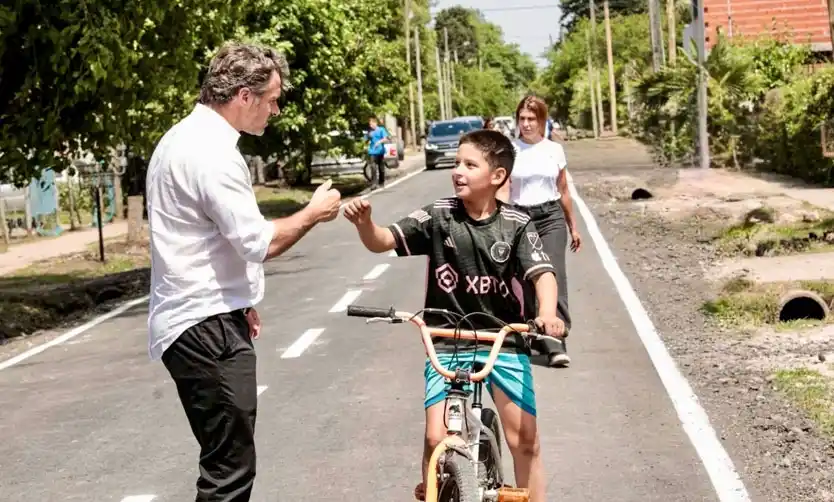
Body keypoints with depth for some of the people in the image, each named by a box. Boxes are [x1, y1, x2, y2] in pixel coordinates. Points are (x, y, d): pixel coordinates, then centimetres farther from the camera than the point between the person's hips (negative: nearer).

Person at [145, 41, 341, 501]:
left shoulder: (188, 138, 15)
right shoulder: (211, 151, -19)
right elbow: (258, 242, -22)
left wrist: (240, 303, 27)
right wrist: (312, 213, -6)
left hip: (202, 318, 11)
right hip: (207, 327, -11)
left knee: (226, 459, 19)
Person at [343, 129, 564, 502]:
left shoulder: (516, 224, -6)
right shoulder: (437, 217, -5)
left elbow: (542, 273, -13)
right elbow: (382, 241, -9)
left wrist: (547, 312, -34)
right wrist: (364, 222, -32)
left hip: (504, 342, 0)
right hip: (447, 344, 0)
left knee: (525, 439, 0)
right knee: (437, 438, -12)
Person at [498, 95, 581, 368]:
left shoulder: (555, 150, 6)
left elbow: (563, 191, 15)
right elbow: (502, 190, -11)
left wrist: (573, 226, 18)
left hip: (551, 218, 0)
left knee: (553, 277, -13)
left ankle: (556, 344, -15)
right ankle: (533, 337, 24)